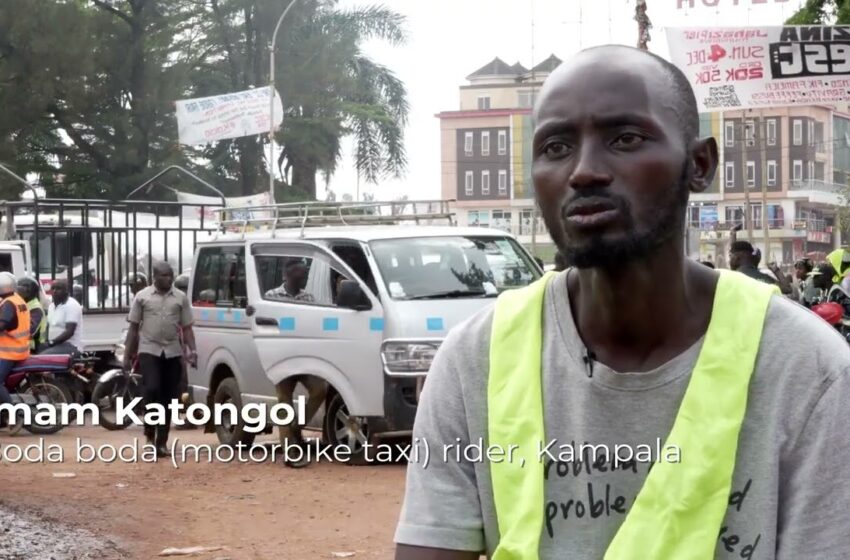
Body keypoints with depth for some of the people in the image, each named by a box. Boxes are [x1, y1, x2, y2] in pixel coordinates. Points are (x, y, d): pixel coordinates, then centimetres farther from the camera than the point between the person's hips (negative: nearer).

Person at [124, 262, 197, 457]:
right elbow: (134, 328, 6)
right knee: (152, 388, -20)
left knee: (169, 398, 3)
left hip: (173, 353, 2)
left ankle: (162, 441, 11)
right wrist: (127, 355, 1)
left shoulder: (181, 298, 7)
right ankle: (149, 430, 1)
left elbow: (187, 328, 8)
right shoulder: (142, 296, 3)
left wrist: (192, 350, -7)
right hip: (149, 351, -2)